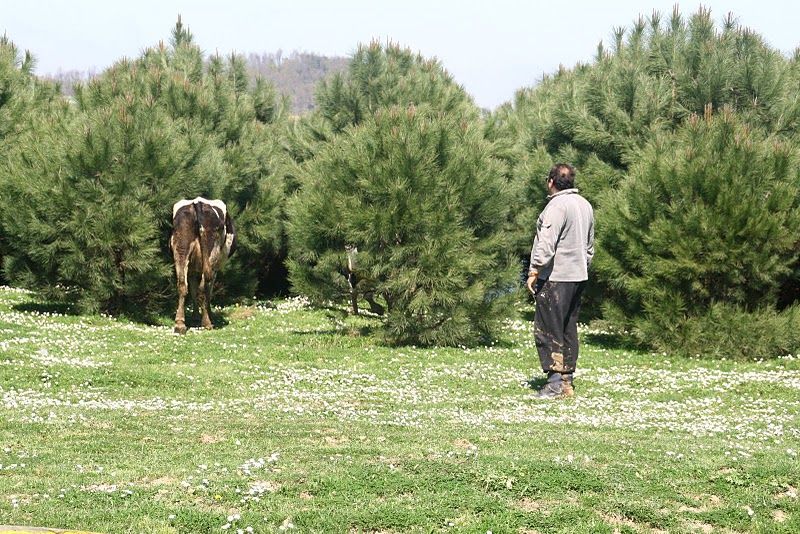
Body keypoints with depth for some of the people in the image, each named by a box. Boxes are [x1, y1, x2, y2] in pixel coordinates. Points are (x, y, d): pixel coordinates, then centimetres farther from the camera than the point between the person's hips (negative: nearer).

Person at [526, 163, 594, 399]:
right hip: (579, 276, 9)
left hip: (556, 277, -9)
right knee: (568, 330, 12)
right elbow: (590, 244, 22)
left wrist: (534, 271, -18)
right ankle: (567, 381, 14)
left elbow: (546, 243, -21)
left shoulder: (557, 205, -14)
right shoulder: (585, 205, 15)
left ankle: (555, 381, -11)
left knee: (548, 329, -6)